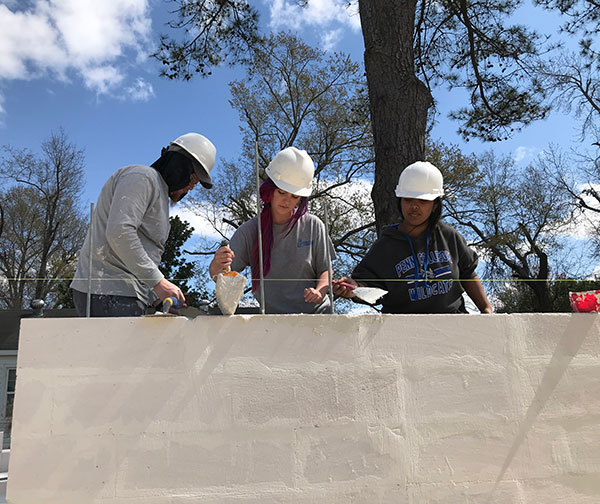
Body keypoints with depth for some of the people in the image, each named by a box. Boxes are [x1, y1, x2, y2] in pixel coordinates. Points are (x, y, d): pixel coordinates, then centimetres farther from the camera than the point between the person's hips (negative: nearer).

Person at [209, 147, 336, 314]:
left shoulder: (313, 226, 4)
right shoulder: (249, 231, 2)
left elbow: (325, 270, 12)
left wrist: (319, 291, -9)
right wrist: (216, 267, -27)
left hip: (316, 313, -2)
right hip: (271, 317, 2)